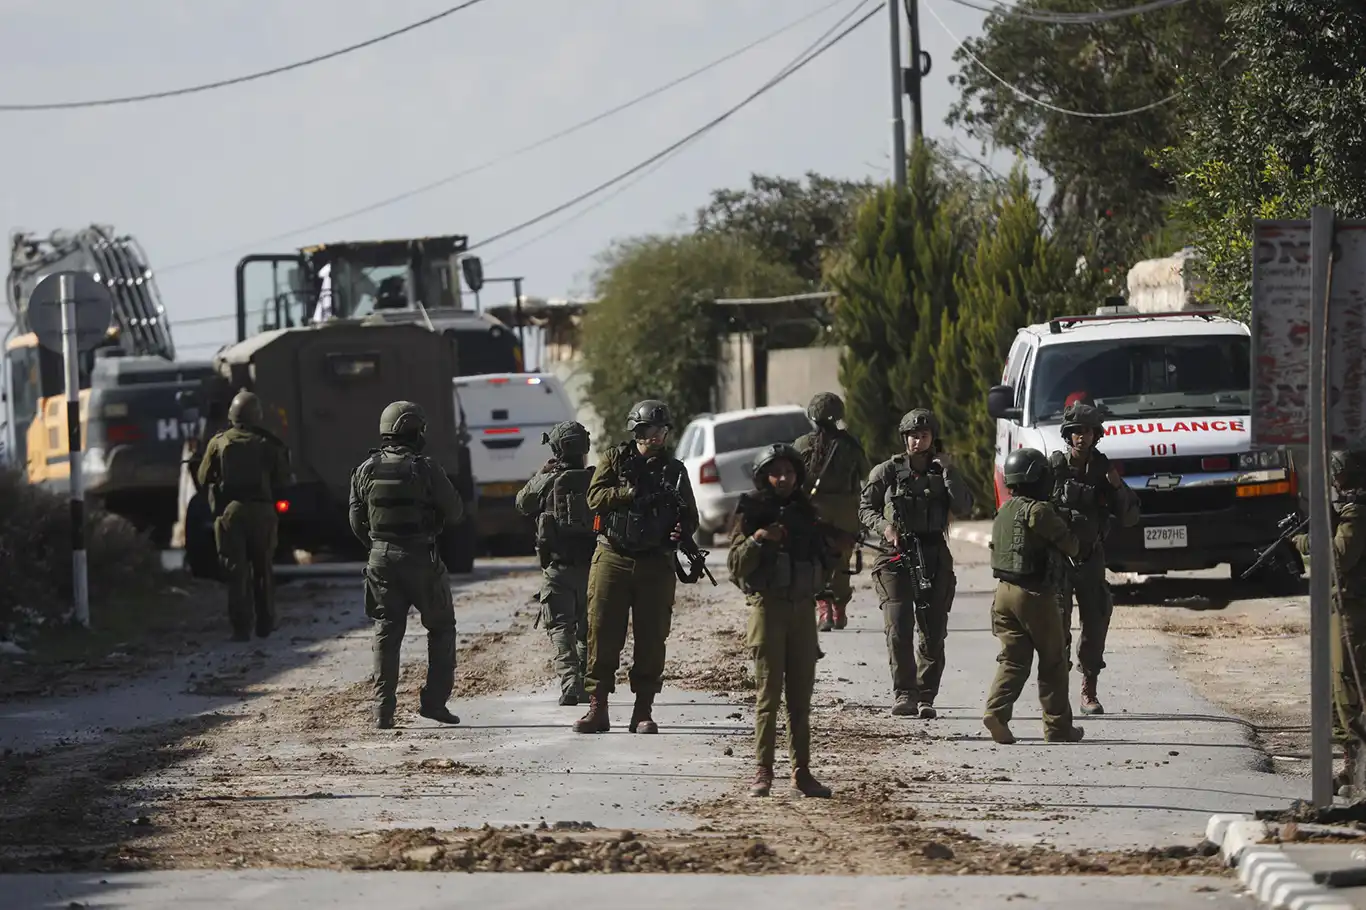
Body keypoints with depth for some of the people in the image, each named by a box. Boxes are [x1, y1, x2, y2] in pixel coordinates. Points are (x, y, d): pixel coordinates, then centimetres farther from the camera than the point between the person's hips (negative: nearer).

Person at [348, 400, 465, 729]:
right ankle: (434, 699, 5)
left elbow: (356, 521, 6)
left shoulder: (366, 470, 1)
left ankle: (383, 709, 3)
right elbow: (455, 513, -6)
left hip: (381, 558, 4)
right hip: (421, 560, -4)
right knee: (441, 628, 12)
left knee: (386, 632, 9)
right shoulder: (425, 469, -13)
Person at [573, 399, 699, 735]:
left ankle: (643, 712, 7)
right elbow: (595, 498, -8)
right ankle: (597, 709, 1)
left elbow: (691, 517, 14)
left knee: (651, 639, 1)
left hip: (656, 565, 2)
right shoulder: (615, 459, 5)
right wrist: (632, 493, -17)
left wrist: (681, 530, -8)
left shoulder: (674, 470, 12)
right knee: (602, 634, -4)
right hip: (612, 559, -2)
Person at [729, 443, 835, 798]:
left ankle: (801, 771, 7)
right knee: (769, 693, -6)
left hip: (803, 608, 4)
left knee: (801, 695, 5)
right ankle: (763, 772, -5)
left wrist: (833, 552, 5)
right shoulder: (753, 512, -1)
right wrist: (758, 538, -21)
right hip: (768, 605, -4)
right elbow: (737, 563, -8)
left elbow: (823, 560, 23)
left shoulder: (806, 512, 12)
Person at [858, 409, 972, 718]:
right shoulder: (888, 471, 4)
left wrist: (947, 469, -7)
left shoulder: (942, 472, 9)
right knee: (899, 628, -14)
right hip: (896, 555, -2)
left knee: (933, 632, 2)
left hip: (935, 558, 3)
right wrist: (883, 526, -15)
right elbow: (865, 507, 4)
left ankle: (925, 697, 8)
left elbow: (963, 508, -3)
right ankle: (904, 693, -13)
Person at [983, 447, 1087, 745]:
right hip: (1035, 595, -7)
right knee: (1053, 661, 6)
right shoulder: (1039, 511, -15)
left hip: (1005, 591, 7)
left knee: (1013, 658, 6)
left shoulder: (1005, 510, 11)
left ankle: (996, 711, -16)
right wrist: (1076, 527, 12)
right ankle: (1058, 727, 12)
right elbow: (1069, 547, -11)